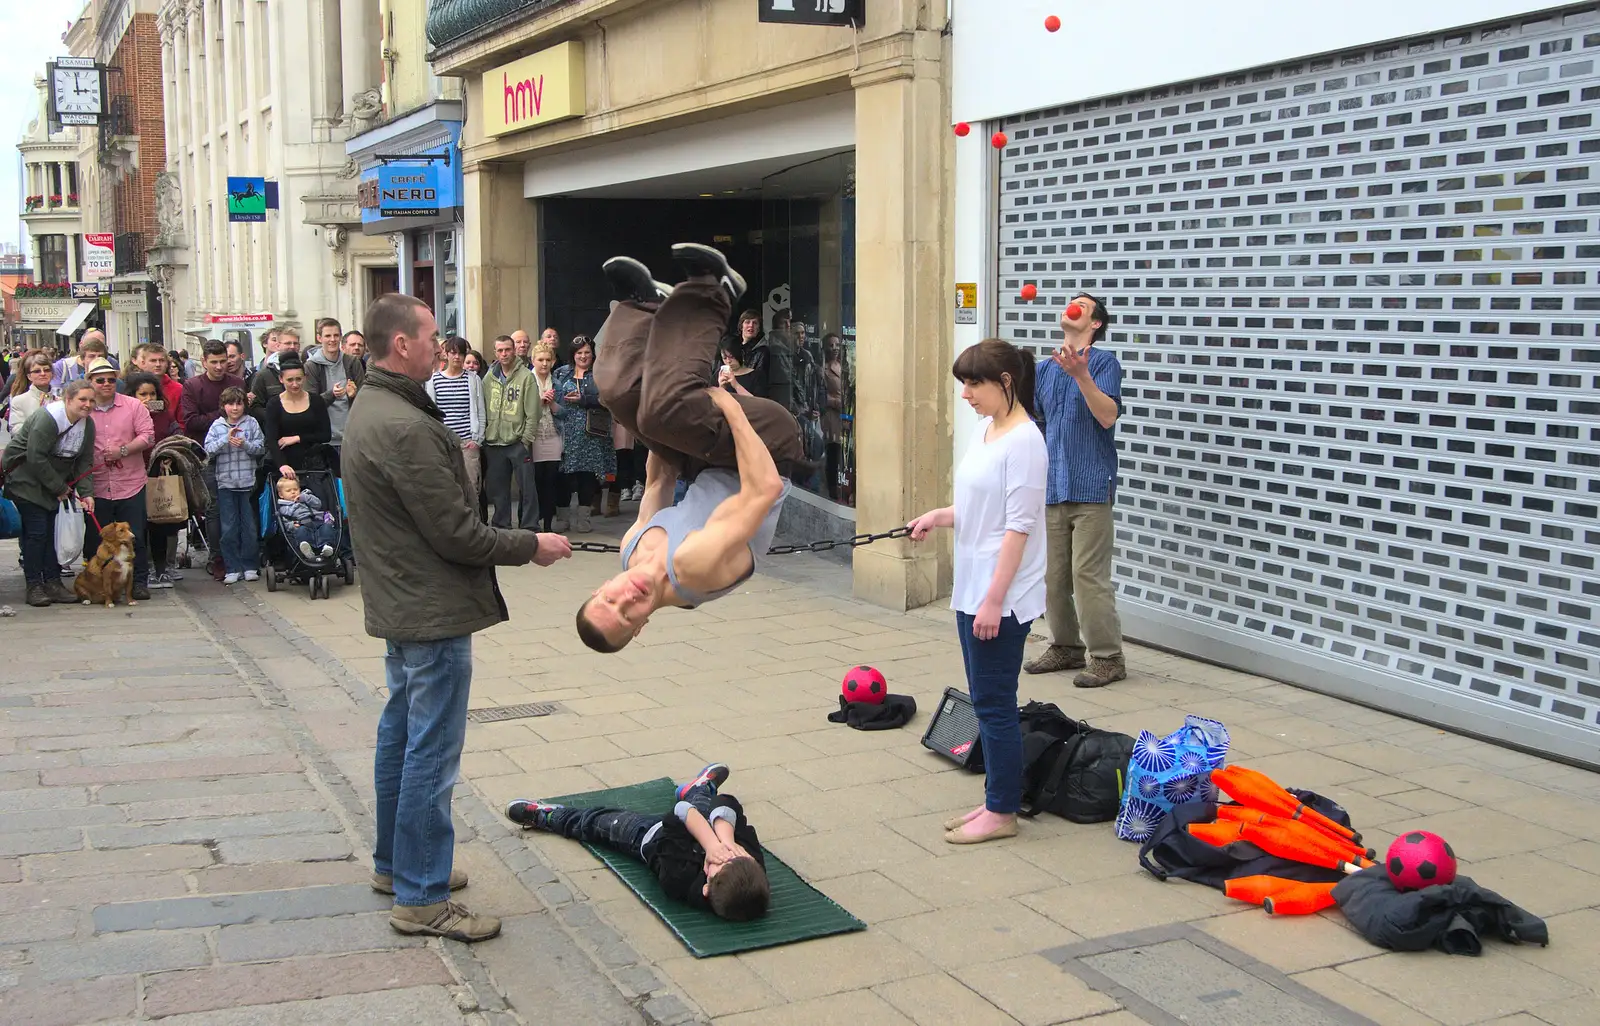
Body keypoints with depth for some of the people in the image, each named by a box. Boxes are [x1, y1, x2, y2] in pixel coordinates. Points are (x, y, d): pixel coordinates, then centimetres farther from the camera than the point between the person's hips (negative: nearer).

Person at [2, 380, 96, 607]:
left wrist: (86, 492, -10)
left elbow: (85, 461, 2)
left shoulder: (88, 424, 0)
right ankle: (34, 586, -3)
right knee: (35, 531, -9)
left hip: (53, 482, 7)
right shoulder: (46, 418, -25)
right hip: (26, 478, -7)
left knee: (50, 531, 7)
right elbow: (36, 458, -26)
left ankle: (53, 582, 11)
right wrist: (60, 488, -19)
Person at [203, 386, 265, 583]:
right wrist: (226, 439, -15)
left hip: (248, 481, 0)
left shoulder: (251, 423, 3)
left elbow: (261, 448, -1)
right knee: (229, 528, 2)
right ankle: (232, 569, 8)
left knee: (250, 526, 5)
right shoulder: (217, 425, 4)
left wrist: (245, 444, -18)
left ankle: (250, 567, 14)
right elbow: (208, 449, -4)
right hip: (225, 482, 0)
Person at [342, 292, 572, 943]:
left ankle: (394, 864, 33)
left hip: (399, 605, 11)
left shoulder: (367, 411, 9)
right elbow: (455, 533, -22)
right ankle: (421, 898, 5)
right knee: (432, 754, -3)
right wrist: (531, 547, -10)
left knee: (400, 736, 20)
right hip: (433, 610, -11)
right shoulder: (406, 427, -24)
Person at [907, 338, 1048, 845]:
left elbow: (1019, 525, -19)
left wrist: (994, 599, -20)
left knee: (994, 703, -1)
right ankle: (995, 799, 25)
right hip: (971, 588, 9)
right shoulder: (983, 430, 11)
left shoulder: (1023, 441, -16)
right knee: (986, 701, 15)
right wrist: (938, 516, 5)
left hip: (1002, 595, -9)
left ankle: (1003, 812, 11)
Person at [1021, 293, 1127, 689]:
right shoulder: (1044, 369, 13)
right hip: (1051, 489, 6)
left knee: (1088, 575, -8)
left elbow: (1108, 416, -17)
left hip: (1091, 489, -6)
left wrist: (1080, 375, -29)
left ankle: (1107, 658, 1)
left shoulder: (1104, 362, -3)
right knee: (1053, 575, 10)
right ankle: (1065, 647, 24)